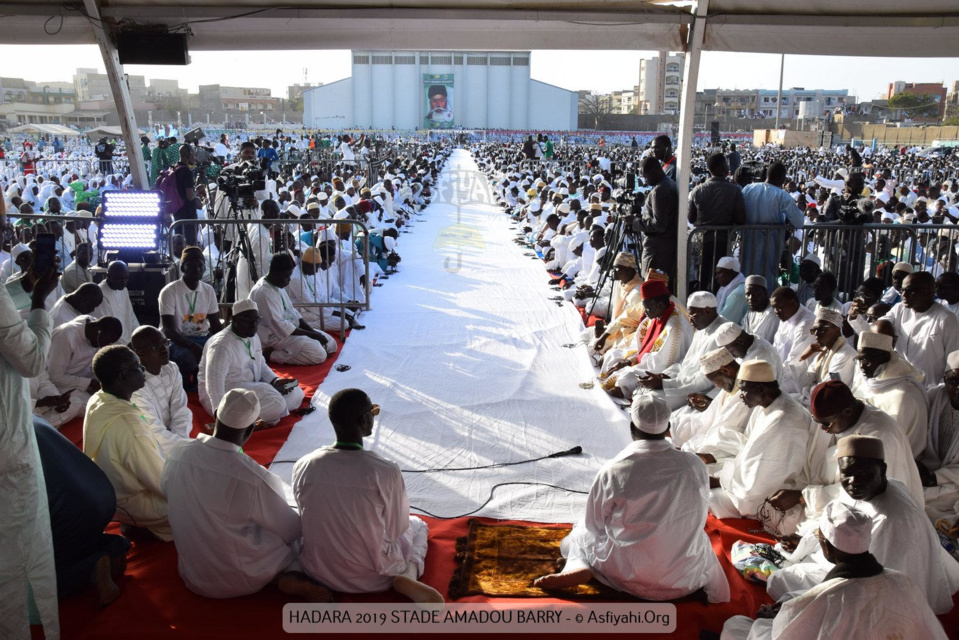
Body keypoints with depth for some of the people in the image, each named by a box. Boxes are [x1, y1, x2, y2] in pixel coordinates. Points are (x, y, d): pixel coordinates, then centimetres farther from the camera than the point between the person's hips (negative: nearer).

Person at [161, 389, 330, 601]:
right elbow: (290, 529, -13)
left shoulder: (177, 455, -16)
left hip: (192, 575, 5)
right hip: (239, 581, -5)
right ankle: (292, 576, -8)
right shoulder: (254, 479, -30)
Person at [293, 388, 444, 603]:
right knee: (418, 524, 27)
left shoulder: (303, 467, -15)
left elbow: (310, 519, 2)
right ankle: (408, 576, -4)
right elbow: (397, 530, -11)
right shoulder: (386, 472, -26)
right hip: (372, 577, -2)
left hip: (318, 571, 2)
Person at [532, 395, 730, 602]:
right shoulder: (694, 466, -11)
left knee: (582, 533, 22)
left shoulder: (613, 471, -17)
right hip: (686, 577, 3)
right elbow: (700, 517, 6)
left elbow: (594, 524, -2)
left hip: (629, 576, -3)